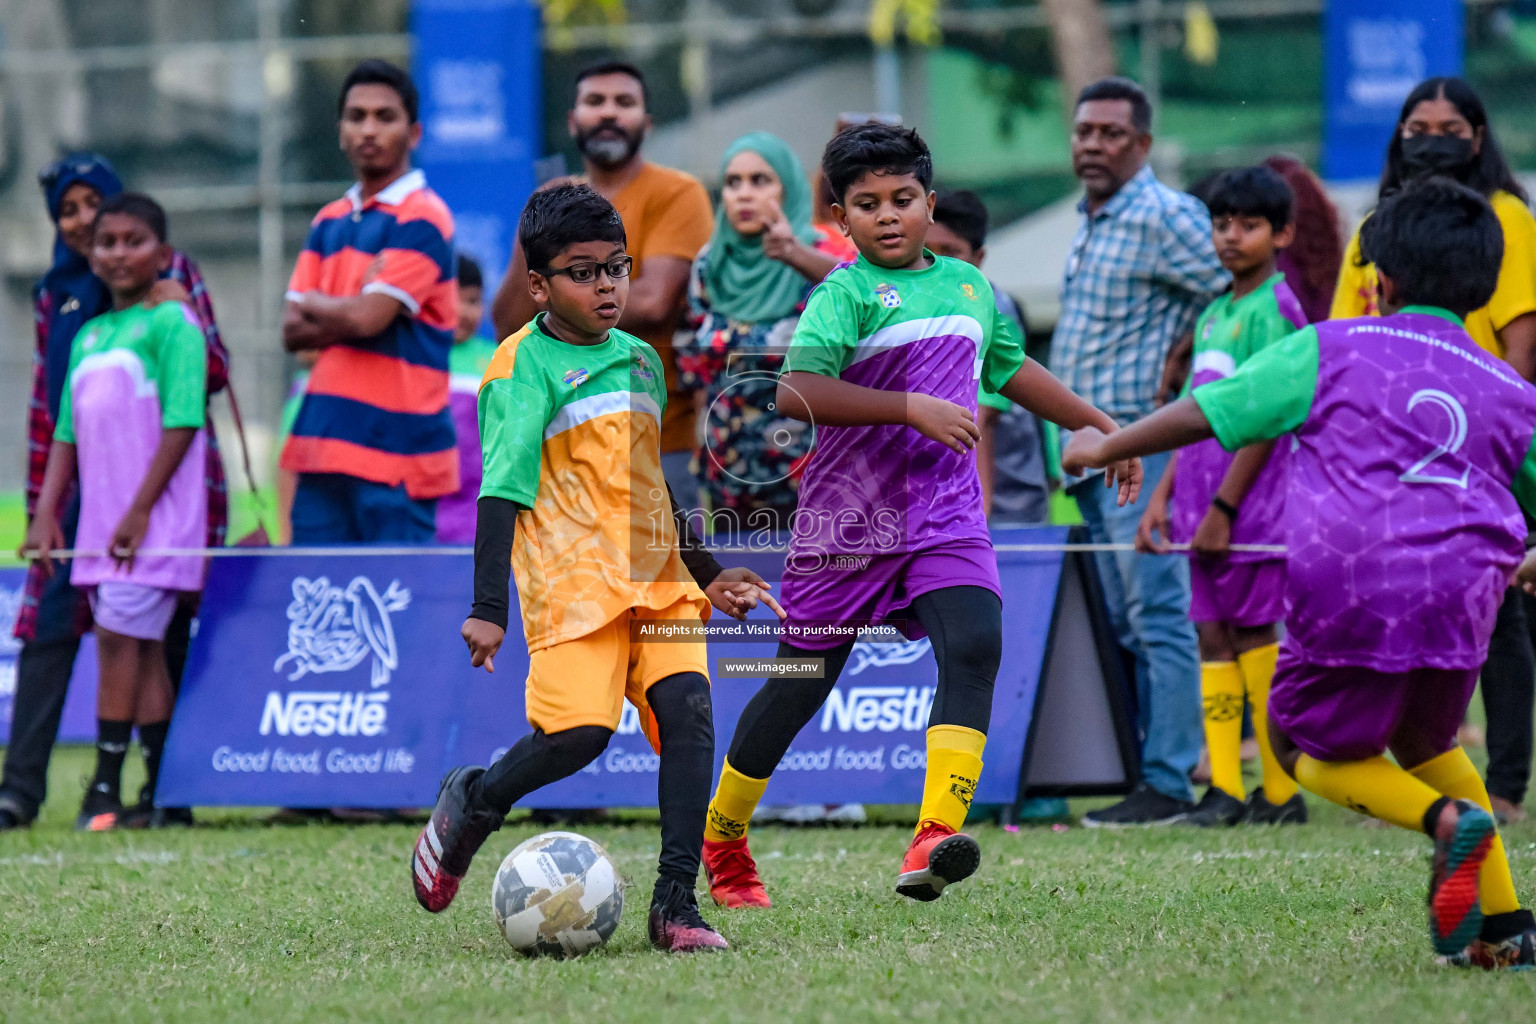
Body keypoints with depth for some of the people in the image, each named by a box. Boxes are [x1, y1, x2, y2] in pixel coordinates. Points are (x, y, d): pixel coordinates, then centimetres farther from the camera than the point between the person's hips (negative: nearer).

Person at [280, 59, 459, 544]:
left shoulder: (421, 220, -7)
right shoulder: (330, 222, 17)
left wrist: (315, 305, 3)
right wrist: (349, 315, -7)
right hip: (323, 447, 7)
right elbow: (292, 332, 10)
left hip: (395, 449, -7)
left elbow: (368, 318, -16)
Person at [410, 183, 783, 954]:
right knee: (580, 730, -19)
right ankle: (471, 804, 13)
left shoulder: (640, 360, 19)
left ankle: (676, 903, -14)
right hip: (572, 578, -6)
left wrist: (707, 573, 30)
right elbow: (502, 488, -9)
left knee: (686, 707, -15)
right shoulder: (525, 365, -3)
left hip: (656, 575, 6)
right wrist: (487, 608, -16)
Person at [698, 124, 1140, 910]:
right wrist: (911, 409, -29)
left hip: (946, 514, 4)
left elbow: (1012, 371, 30)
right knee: (801, 683, 6)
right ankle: (721, 841, 27)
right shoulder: (844, 294, -10)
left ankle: (935, 836, -32)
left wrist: (1099, 425, 32)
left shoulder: (967, 284, 11)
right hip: (849, 518, -4)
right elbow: (797, 393, -25)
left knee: (974, 644, -21)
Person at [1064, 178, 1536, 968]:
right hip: (1458, 605, 4)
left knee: (1311, 749, 17)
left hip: (1349, 593, -4)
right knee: (1421, 741, 28)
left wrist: (1106, 447, 23)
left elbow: (1204, 413, 9)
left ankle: (1445, 819, -12)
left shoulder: (1330, 352, 8)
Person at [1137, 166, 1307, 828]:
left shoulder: (1275, 309, -10)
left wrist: (1223, 507, -17)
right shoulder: (1214, 315, 16)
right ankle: (1224, 789, 8)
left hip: (1255, 506, -8)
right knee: (1213, 636, 6)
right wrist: (1163, 496, 13)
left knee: (1254, 636, -4)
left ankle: (1281, 792, 2)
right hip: (1206, 511, 8)